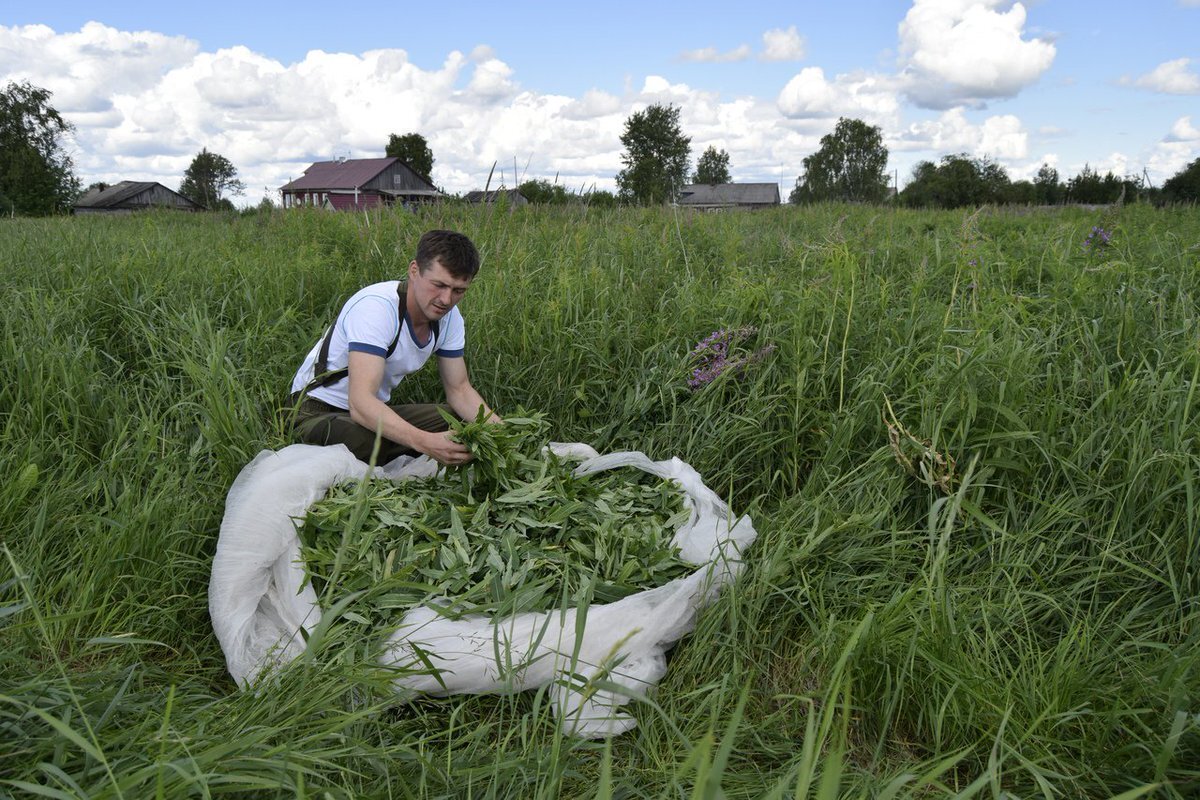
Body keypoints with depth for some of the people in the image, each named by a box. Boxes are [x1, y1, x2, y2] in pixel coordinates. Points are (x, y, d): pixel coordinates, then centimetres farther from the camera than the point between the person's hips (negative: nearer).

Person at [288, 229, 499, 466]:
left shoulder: (450, 317, -7)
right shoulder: (376, 307, -30)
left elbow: (458, 389, 1)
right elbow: (361, 404, -40)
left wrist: (497, 427, -19)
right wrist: (425, 442, -54)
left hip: (377, 409, 7)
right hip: (320, 411, -7)